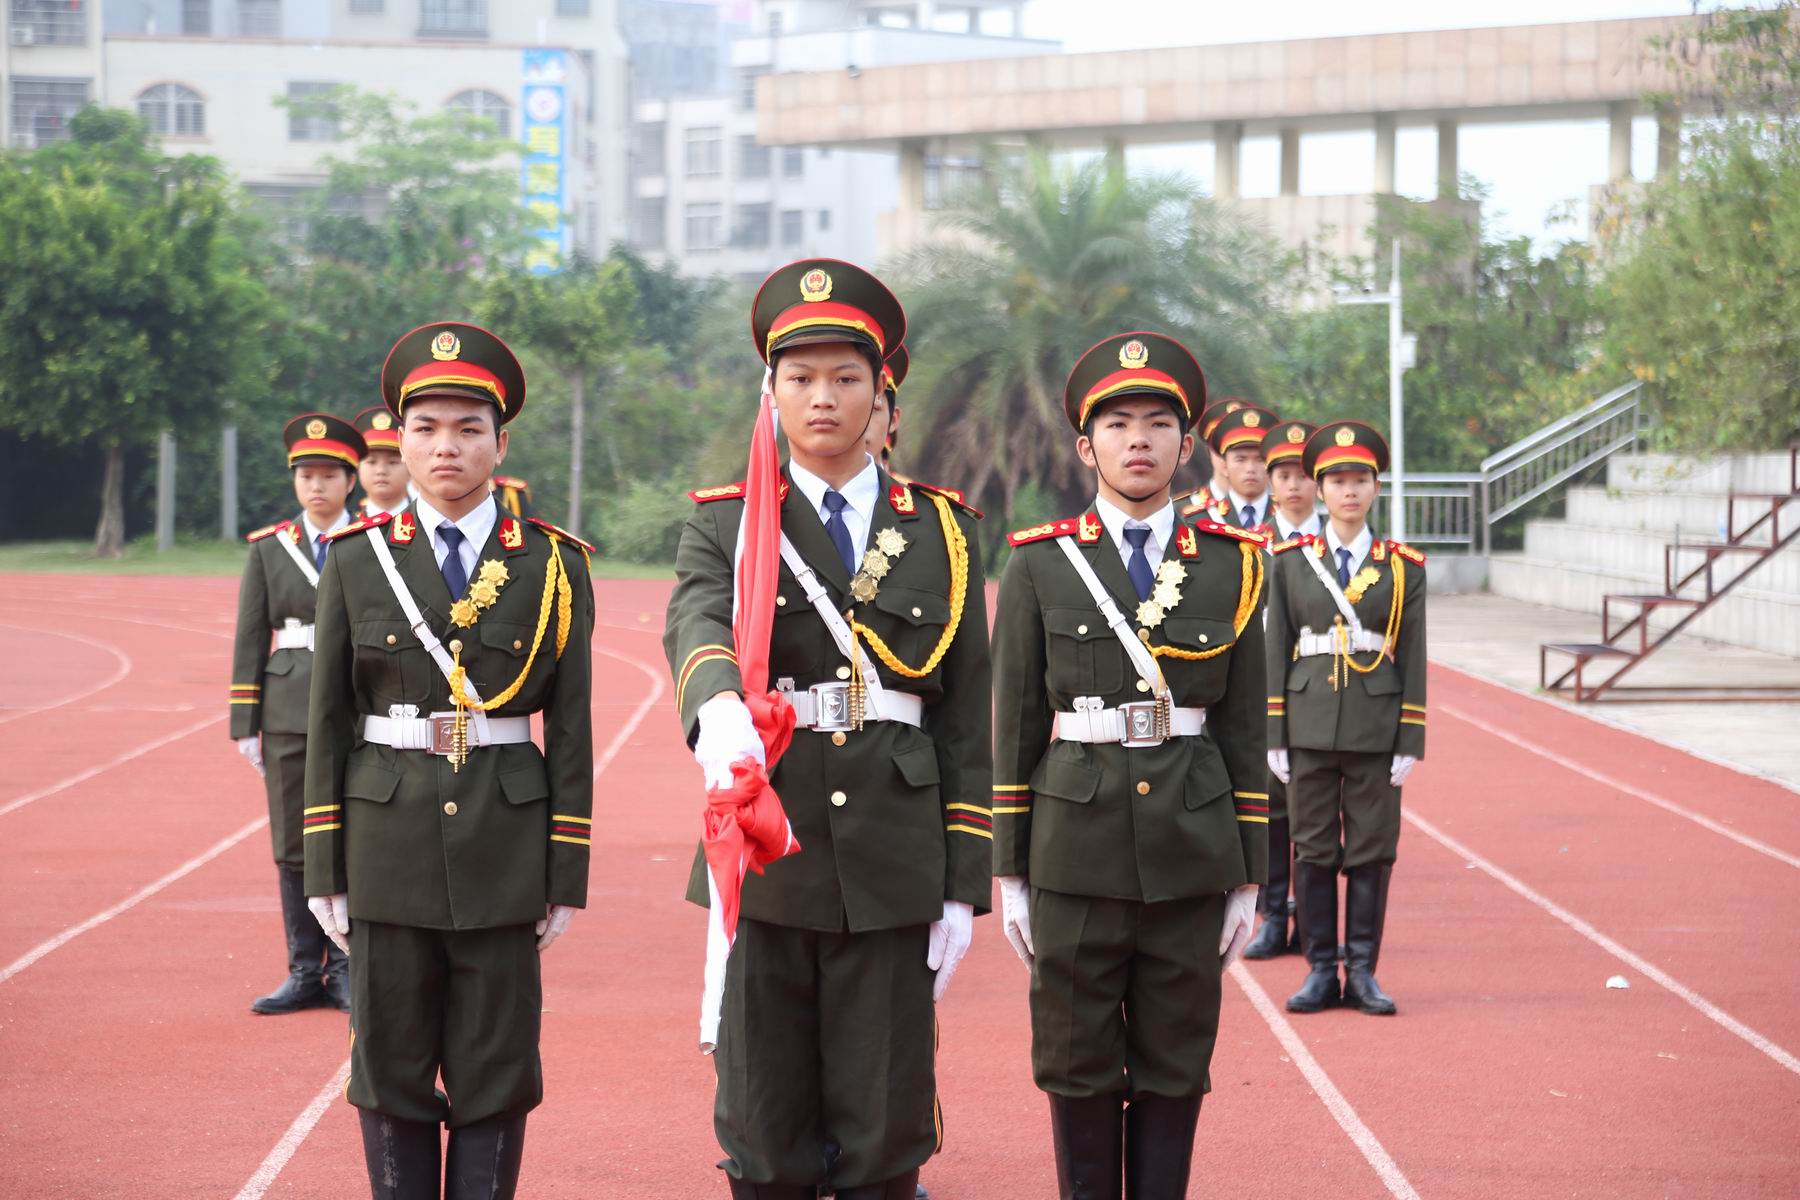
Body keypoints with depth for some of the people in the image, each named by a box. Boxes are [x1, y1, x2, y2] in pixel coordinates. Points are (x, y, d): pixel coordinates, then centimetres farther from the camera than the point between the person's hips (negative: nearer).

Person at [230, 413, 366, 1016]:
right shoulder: (269, 549, 8)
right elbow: (250, 640, 7)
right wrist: (245, 724, 2)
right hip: (289, 713, 2)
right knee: (293, 847, 4)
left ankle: (348, 971, 7)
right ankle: (306, 972, 12)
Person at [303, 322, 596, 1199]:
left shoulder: (552, 566, 2)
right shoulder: (357, 561, 4)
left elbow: (571, 730, 1)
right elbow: (328, 722, 4)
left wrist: (567, 877, -2)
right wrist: (324, 870, 0)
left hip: (504, 841, -1)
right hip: (388, 837, 1)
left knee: (496, 1077, 3)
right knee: (391, 1072, 5)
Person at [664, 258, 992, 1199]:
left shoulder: (939, 533, 8)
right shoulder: (723, 525, 3)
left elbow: (965, 721, 7)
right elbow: (696, 626, -19)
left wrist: (964, 884, 2)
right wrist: (718, 709, -43)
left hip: (893, 867, 1)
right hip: (765, 859, -1)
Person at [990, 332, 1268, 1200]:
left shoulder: (1229, 565, 5)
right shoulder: (1038, 566, 2)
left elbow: (1244, 732, 7)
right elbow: (1014, 727, 3)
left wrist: (1248, 876, 4)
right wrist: (1009, 870, 1)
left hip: (1191, 851, 1)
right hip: (1076, 849, -1)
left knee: (1175, 1065, 6)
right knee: (1078, 1065, 5)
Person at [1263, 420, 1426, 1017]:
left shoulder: (1403, 567, 4)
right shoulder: (1290, 560, 5)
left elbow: (1413, 658, 3)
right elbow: (1276, 650, 5)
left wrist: (1410, 741, -3)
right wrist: (1275, 737, 0)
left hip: (1376, 727, 0)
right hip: (1310, 726, 0)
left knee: (1372, 854, 2)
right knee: (1313, 851, 3)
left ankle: (1362, 972, 10)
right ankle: (1320, 970, 11)